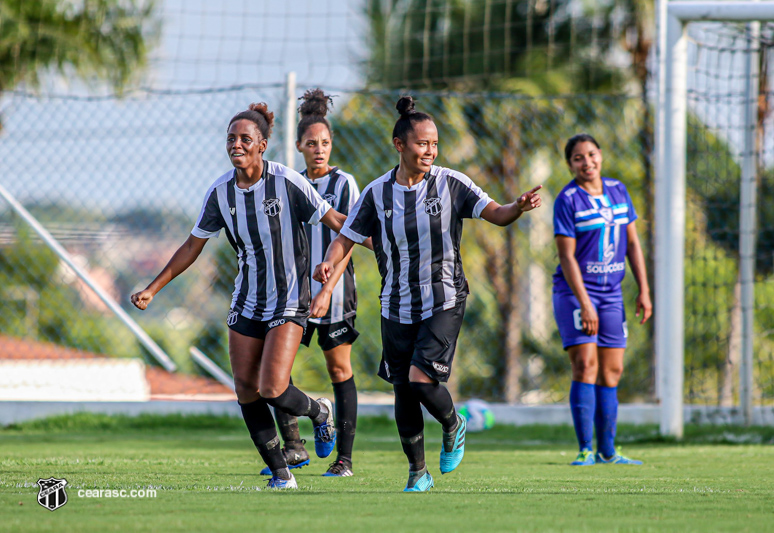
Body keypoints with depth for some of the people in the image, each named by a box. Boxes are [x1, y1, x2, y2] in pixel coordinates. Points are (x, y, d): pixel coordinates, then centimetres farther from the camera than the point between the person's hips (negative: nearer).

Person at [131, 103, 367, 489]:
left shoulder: (287, 182, -16)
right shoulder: (220, 192, -3)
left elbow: (336, 222, -8)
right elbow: (192, 247, 8)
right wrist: (152, 290, 6)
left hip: (289, 302, -5)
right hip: (246, 304, 5)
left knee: (272, 390, -15)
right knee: (246, 389, 0)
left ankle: (319, 413, 19)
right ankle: (280, 472, 14)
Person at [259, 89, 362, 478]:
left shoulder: (344, 184, -5)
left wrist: (326, 291, -19)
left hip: (334, 292, -5)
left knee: (339, 369, 1)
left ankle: (344, 457, 6)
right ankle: (293, 447, -5)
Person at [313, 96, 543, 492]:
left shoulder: (450, 183, -5)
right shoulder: (377, 193, -2)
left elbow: (494, 214, -7)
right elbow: (346, 237, 1)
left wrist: (519, 207, -29)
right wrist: (329, 263, -20)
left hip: (444, 301, -3)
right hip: (397, 307, 3)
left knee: (421, 378, -18)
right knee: (402, 391, 5)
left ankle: (454, 426, 13)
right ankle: (418, 472, 21)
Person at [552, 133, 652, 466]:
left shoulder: (617, 191, 10)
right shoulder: (567, 201, -9)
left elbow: (632, 243, 14)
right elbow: (566, 256, -13)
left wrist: (644, 290, 8)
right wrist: (584, 304, -21)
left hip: (611, 291, 6)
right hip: (575, 290, -6)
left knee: (611, 371, 5)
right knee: (585, 364, -16)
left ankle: (607, 451, 12)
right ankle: (585, 450, -15)